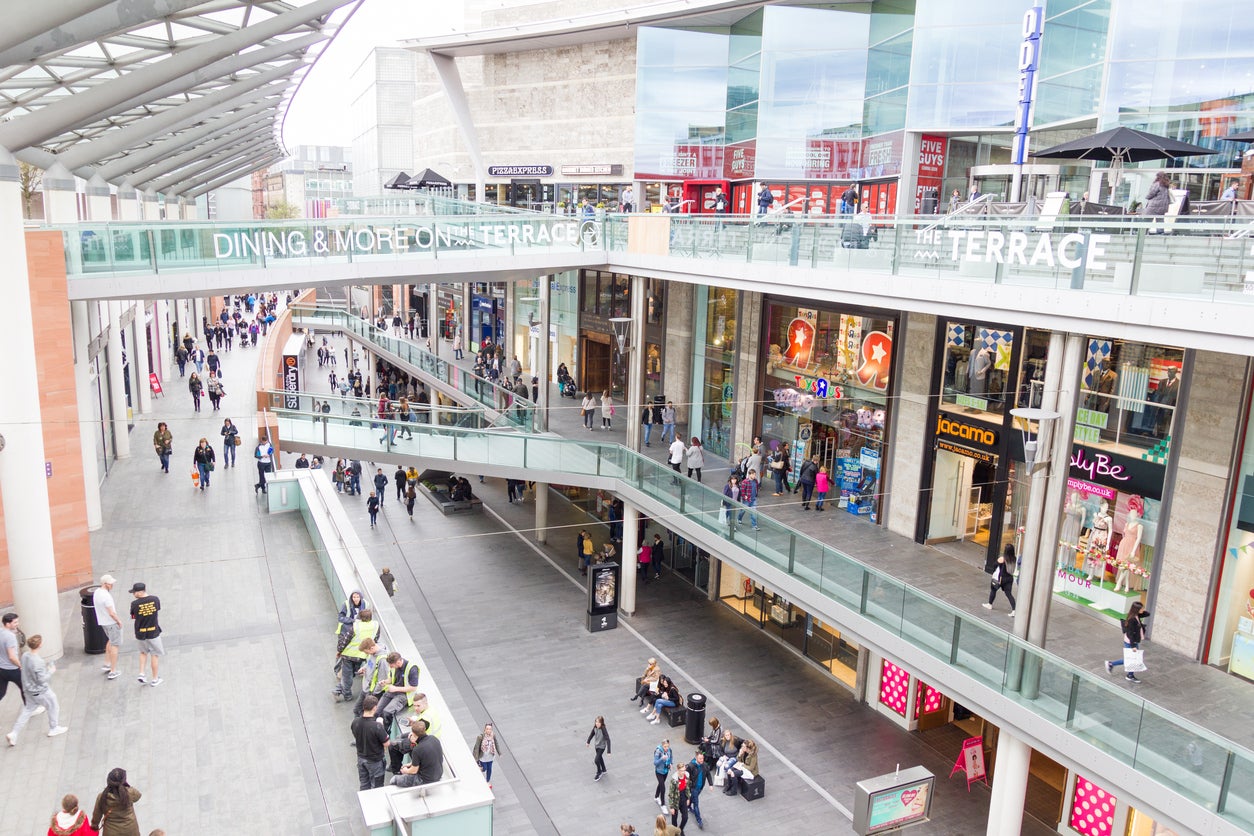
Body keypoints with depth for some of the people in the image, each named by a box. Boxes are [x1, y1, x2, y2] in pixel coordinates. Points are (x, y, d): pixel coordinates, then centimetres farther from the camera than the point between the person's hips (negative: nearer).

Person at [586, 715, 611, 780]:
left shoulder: (603, 730, -31)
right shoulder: (595, 727, -13)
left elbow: (608, 740, -28)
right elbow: (592, 734, 8)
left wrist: (608, 751, -28)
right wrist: (588, 742, 18)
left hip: (601, 746, -7)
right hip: (596, 745, 7)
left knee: (596, 760, -8)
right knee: (600, 758, 24)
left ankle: (599, 772, 19)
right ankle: (604, 770, 47)